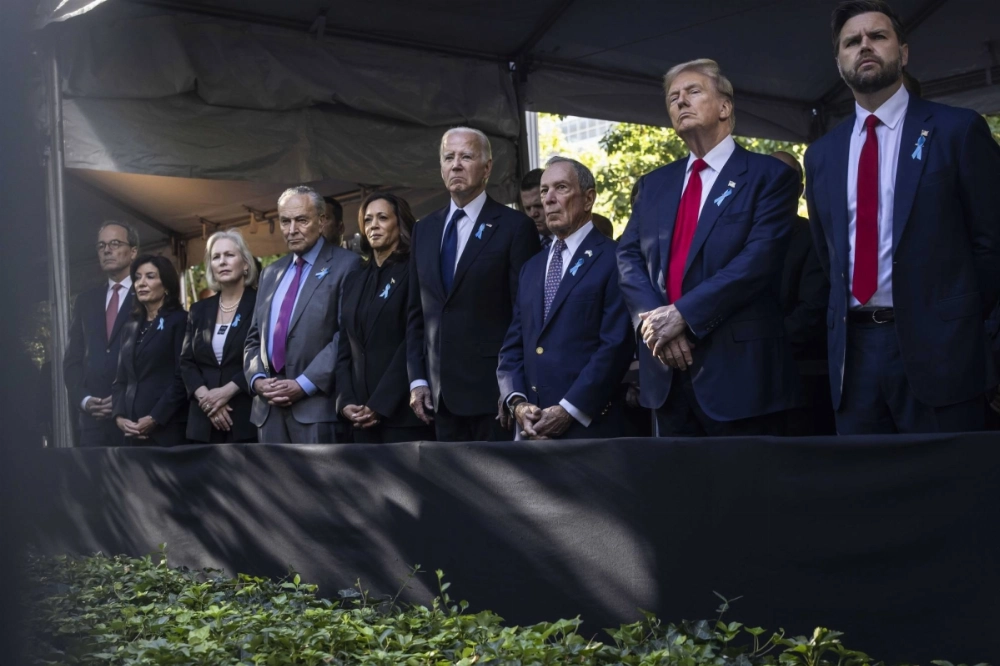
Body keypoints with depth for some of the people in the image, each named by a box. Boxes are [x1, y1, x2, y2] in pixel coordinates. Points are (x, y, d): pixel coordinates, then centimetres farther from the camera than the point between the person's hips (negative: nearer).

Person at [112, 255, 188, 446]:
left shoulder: (180, 321, -1)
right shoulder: (131, 327, 18)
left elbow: (183, 378, -10)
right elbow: (121, 379, 16)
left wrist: (155, 419, -15)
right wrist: (119, 416, 0)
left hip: (167, 428, -5)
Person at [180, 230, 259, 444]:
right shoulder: (199, 310, 16)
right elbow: (186, 361, 10)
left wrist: (227, 391, -15)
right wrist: (205, 397, -8)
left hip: (248, 417, -4)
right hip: (205, 422, 4)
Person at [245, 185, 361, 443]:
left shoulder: (346, 265, -1)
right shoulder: (271, 273, 21)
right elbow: (254, 337, 21)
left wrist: (304, 384, -15)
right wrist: (257, 379, 1)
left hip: (318, 403, -6)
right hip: (269, 406, 6)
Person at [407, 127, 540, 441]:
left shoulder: (515, 227, -3)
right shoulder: (424, 230, 13)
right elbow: (416, 313, 15)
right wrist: (417, 379, 7)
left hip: (493, 390, -5)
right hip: (441, 393, 5)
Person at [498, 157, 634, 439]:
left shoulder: (614, 260, -4)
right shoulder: (531, 267, 17)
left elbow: (616, 344, -12)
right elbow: (513, 345, 13)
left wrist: (569, 410, -16)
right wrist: (517, 402, -4)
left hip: (589, 424, -6)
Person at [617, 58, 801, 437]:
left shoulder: (768, 175, 0)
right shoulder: (653, 184, 18)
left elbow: (760, 257, -13)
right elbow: (628, 257, 8)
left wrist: (682, 313, -18)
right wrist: (653, 318, -11)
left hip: (739, 367, -5)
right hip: (667, 369, 5)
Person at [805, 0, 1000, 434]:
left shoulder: (958, 130, 0)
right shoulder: (821, 154, 13)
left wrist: (959, 323, 0)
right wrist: (848, 315, 12)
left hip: (936, 348, -4)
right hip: (853, 349, 4)